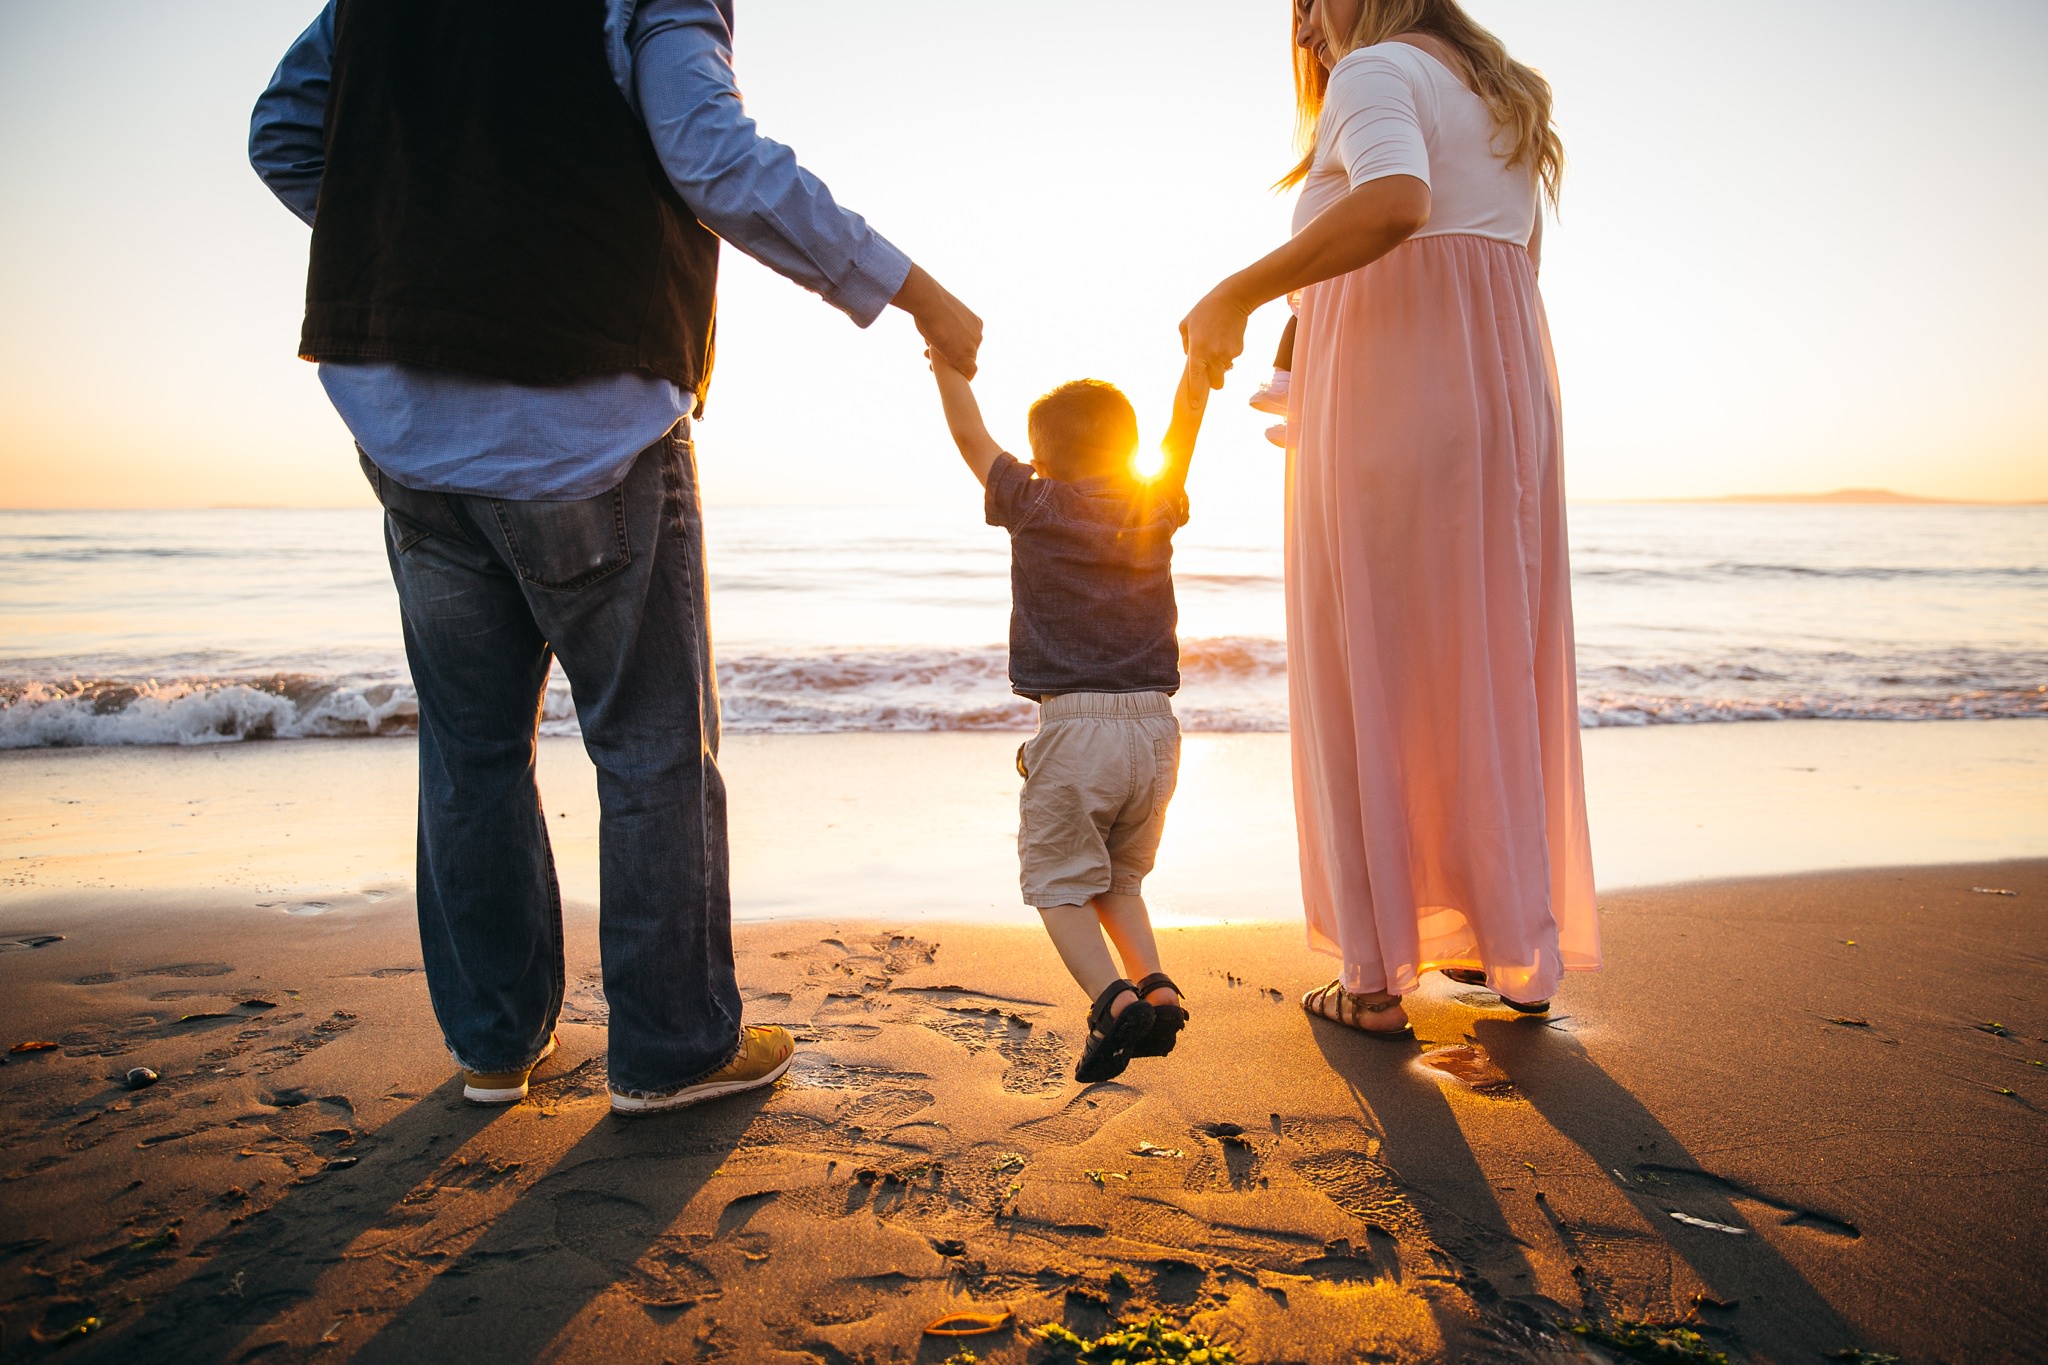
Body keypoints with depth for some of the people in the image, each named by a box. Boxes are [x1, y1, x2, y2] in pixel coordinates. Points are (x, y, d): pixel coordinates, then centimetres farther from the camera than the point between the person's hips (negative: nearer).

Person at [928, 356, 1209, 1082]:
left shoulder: (1034, 506, 0)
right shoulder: (1158, 508, 8)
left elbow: (971, 436, 14)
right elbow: (1186, 420, 22)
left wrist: (947, 361, 27)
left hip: (1074, 729, -5)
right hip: (1156, 727, 5)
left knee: (1060, 882, 6)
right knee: (1121, 879, 21)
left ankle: (1113, 1000, -14)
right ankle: (1154, 984, 4)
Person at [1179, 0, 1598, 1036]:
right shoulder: (1502, 94, 24)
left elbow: (1392, 208, -25)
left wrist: (1234, 294, -20)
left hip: (1384, 390, -8)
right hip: (1503, 395, 8)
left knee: (1366, 677, -3)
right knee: (1490, 674, 11)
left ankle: (1377, 980, 1)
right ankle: (1520, 951, 18)